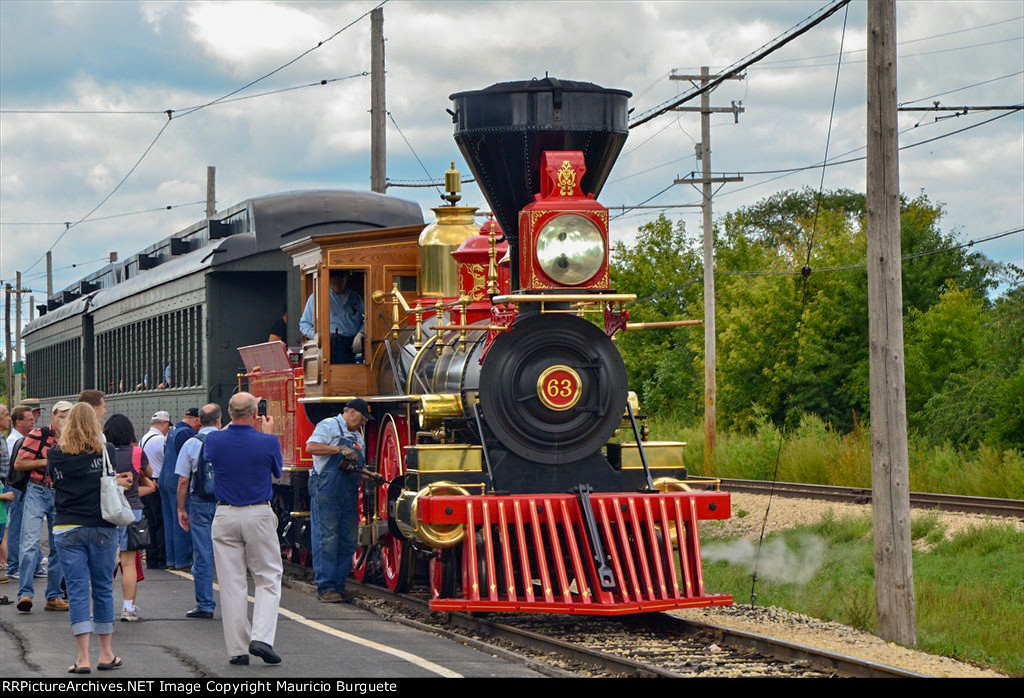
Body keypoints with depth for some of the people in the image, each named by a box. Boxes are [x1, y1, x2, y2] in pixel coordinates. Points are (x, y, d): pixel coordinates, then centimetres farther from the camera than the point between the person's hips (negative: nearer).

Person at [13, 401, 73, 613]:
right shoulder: (38, 435, -6)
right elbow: (19, 464, -7)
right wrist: (47, 462, -14)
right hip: (37, 492, -5)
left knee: (59, 547, 7)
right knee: (30, 543, -13)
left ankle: (53, 596, 15)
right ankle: (25, 593, -14)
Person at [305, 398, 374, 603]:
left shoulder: (358, 437, 24)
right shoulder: (329, 426, -1)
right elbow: (311, 447, -16)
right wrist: (339, 449, -18)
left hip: (349, 494, 8)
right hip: (326, 491, -8)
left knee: (348, 540, 7)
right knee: (327, 538, -8)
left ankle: (338, 586, 13)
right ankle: (325, 588, -8)